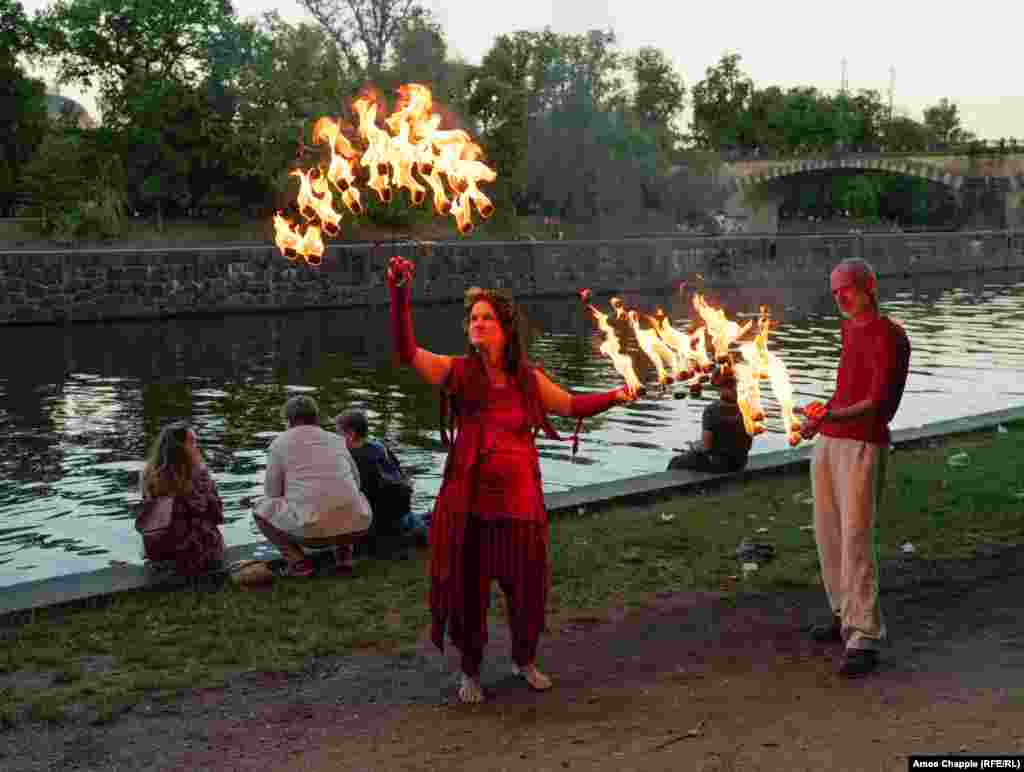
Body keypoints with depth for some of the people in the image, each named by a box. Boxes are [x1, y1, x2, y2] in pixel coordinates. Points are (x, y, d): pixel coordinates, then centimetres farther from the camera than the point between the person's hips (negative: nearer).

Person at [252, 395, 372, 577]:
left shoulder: (279, 443, 10)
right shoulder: (337, 441, 20)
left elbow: (272, 494, 13)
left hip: (312, 530, -3)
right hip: (355, 527, 3)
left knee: (261, 509, 23)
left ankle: (299, 561, 6)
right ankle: (343, 553, 15)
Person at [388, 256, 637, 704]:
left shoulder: (528, 379, 4)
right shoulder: (459, 372, -4)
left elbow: (572, 405, 18)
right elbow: (407, 353, -17)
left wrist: (613, 397, 6)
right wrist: (399, 295, -26)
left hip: (520, 502, 2)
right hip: (469, 503, -2)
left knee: (527, 588, 12)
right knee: (468, 587, 8)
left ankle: (524, 660, 39)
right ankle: (470, 671, 30)